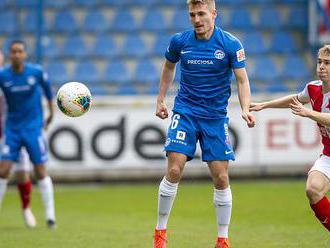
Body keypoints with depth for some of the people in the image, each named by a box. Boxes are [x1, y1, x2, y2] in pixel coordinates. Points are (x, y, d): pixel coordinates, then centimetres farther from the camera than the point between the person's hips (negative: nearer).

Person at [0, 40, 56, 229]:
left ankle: (50, 215, 3)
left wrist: (51, 113, 20)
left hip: (34, 128, -1)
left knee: (41, 171, -2)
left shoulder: (36, 72, -8)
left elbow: (48, 90, 11)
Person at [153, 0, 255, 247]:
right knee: (174, 171, -12)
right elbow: (168, 67, 18)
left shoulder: (231, 44, -8)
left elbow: (242, 80, -6)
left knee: (221, 178, -2)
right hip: (185, 113, 0)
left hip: (216, 116, 0)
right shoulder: (179, 41, -2)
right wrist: (161, 100, 16)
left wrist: (246, 109, -22)